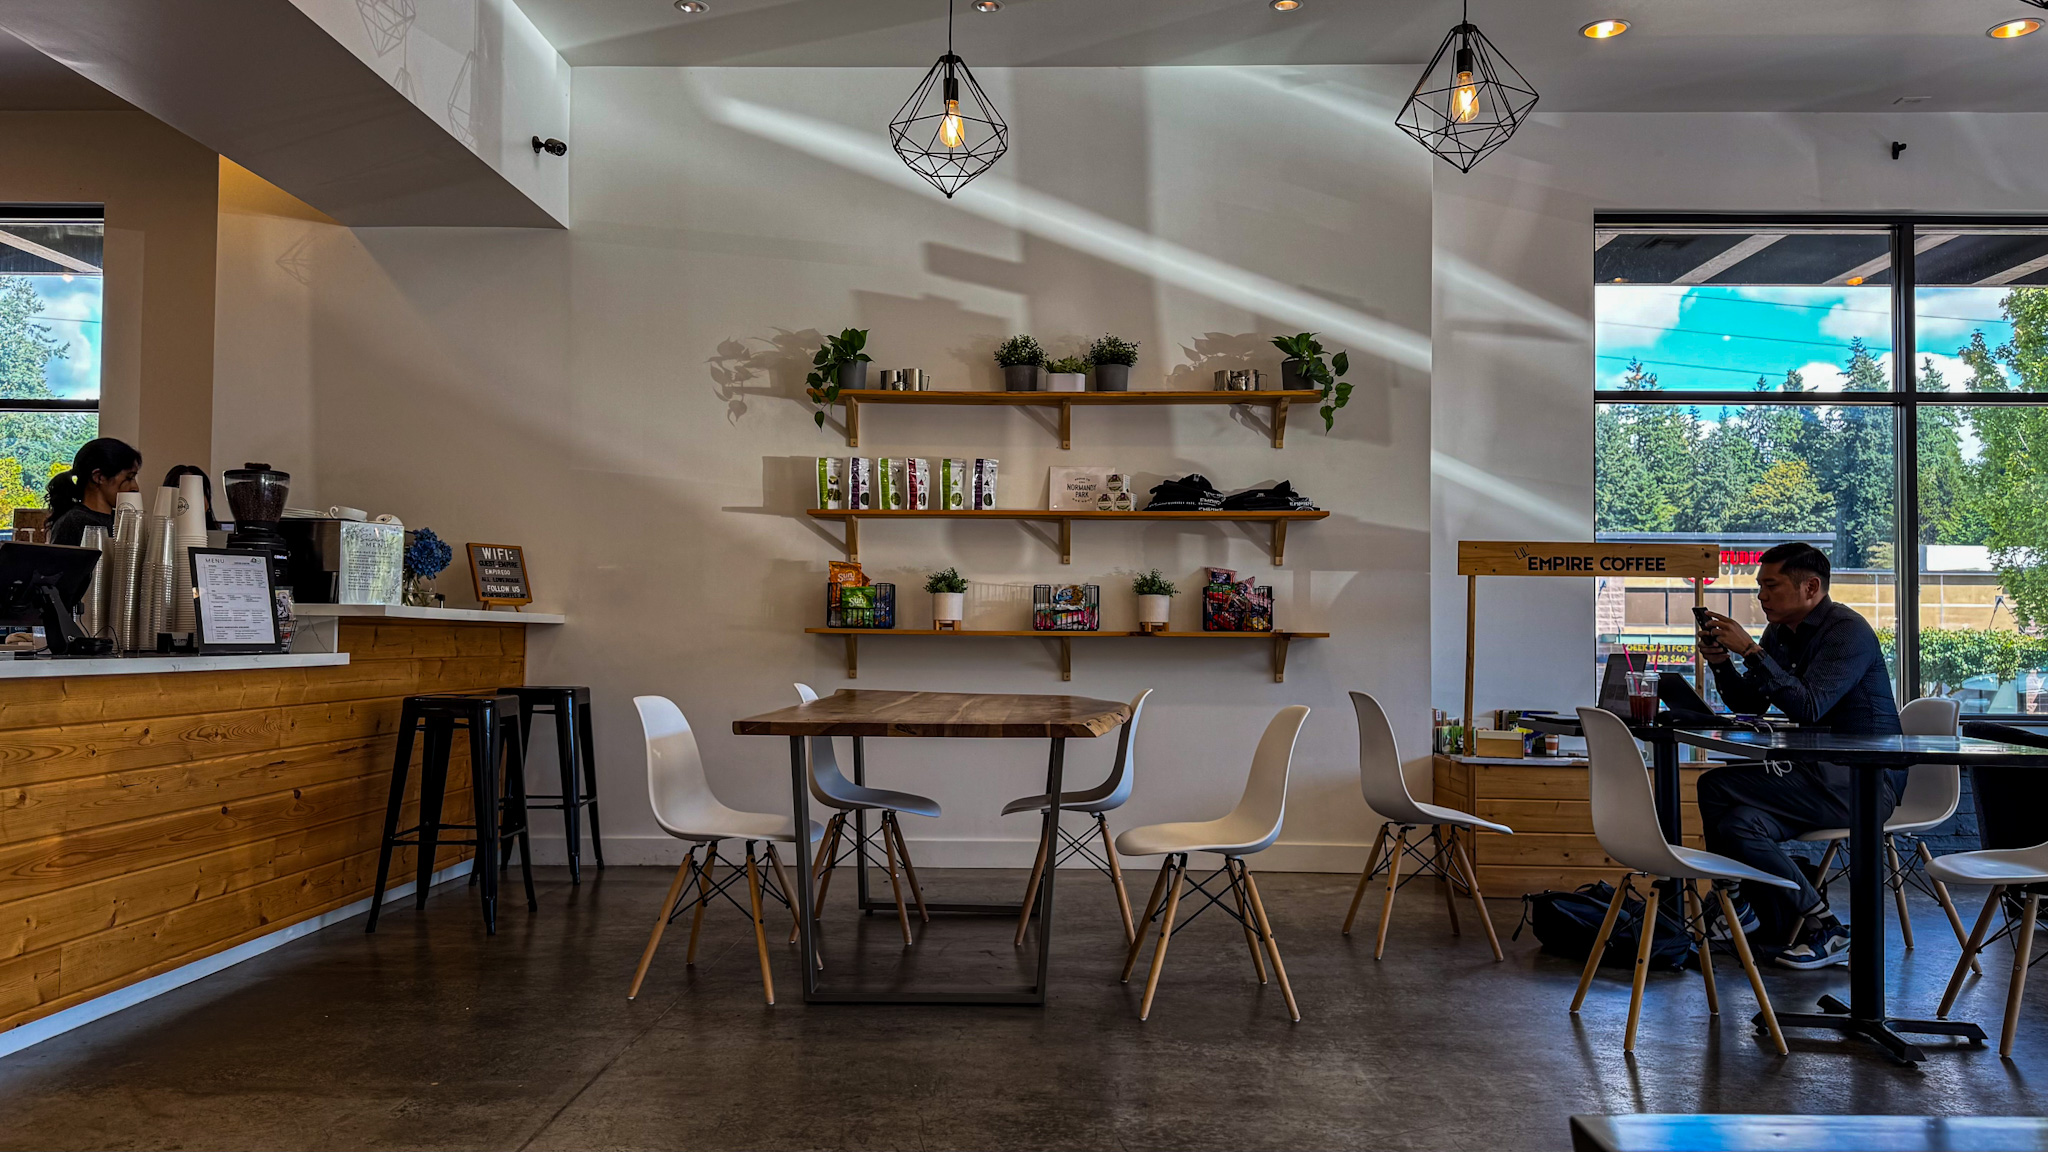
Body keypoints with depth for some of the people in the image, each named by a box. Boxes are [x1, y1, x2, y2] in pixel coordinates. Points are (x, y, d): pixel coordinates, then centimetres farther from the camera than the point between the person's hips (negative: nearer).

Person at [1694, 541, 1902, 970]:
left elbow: (1808, 708, -26)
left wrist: (1752, 651, -25)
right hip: (1819, 776, 8)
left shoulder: (1847, 630, -14)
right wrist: (1720, 660, -1)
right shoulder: (1780, 633, 12)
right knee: (1741, 824, -13)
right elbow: (1749, 702, 16)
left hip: (1864, 784, -8)